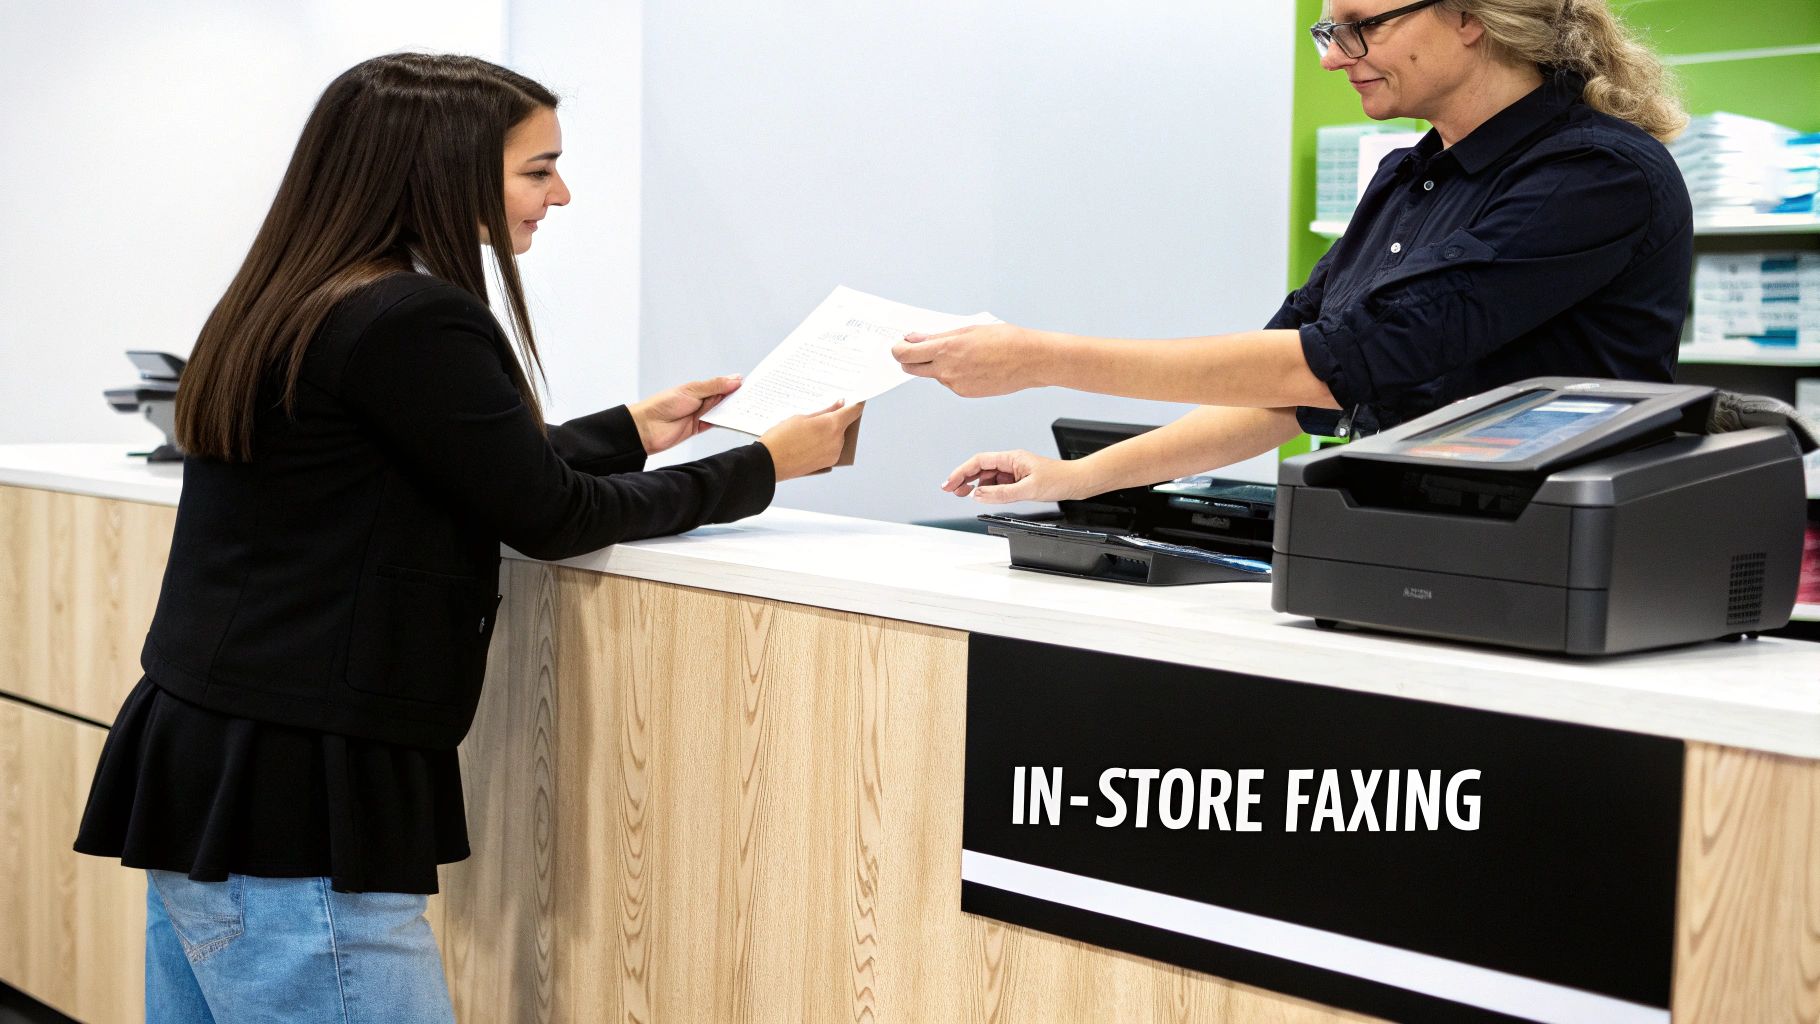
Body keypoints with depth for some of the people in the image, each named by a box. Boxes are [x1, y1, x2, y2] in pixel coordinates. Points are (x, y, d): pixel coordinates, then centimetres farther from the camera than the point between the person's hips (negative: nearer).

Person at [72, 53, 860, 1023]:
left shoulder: (285, 306, 11)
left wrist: (635, 429, 26)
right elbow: (550, 516, -9)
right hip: (289, 805, -10)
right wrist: (764, 465, 2)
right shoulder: (414, 322, -17)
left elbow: (489, 468, 20)